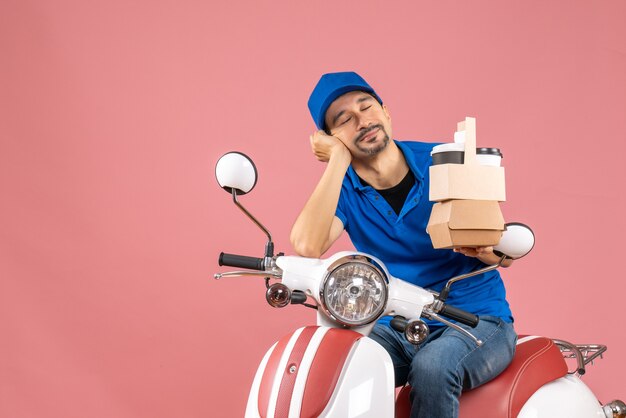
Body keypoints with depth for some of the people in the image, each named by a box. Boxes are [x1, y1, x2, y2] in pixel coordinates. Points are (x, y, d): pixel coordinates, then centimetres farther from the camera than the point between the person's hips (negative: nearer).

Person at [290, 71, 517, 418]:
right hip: (395, 327, 2)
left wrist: (480, 244, -26)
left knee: (432, 368, -34)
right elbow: (307, 246, -24)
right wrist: (340, 159, -18)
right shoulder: (343, 188, -1)